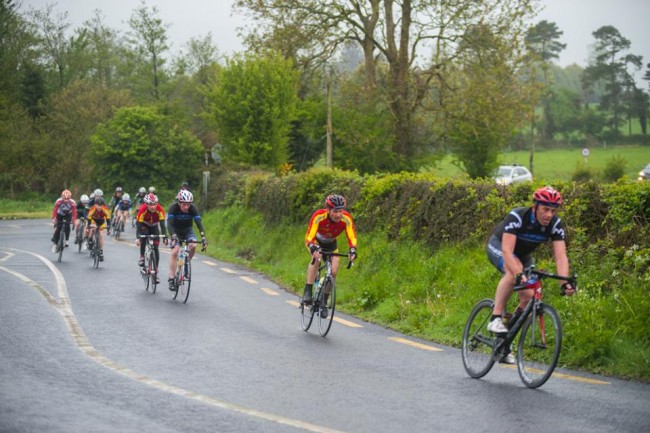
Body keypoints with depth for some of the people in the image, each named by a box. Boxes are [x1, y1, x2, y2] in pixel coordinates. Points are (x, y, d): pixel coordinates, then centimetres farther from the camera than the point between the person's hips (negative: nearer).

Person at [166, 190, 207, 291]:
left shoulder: (193, 208, -23)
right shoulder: (173, 208, -28)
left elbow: (199, 223, -29)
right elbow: (169, 224, -36)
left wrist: (203, 237, -43)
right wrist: (173, 236, -52)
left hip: (188, 230, 2)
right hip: (176, 231, -2)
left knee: (193, 245, -27)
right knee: (175, 251, -20)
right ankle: (171, 279, -17)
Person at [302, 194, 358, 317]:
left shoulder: (346, 218, -31)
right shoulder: (318, 216, -37)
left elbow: (352, 237, -30)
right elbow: (309, 237, -41)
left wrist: (352, 251, -49)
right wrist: (314, 249, -60)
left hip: (331, 244, 3)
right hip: (316, 241, -3)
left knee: (334, 271, -13)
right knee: (316, 258, -34)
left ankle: (324, 302, 7)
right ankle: (307, 292, -30)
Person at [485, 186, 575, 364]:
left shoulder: (556, 224, -24)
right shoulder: (517, 216, -36)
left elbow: (560, 256, -30)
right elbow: (507, 251, -45)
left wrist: (565, 283, -47)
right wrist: (519, 274, -60)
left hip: (523, 253, 5)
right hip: (498, 245, -5)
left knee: (529, 297, -11)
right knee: (514, 271, -38)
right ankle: (495, 318, -30)